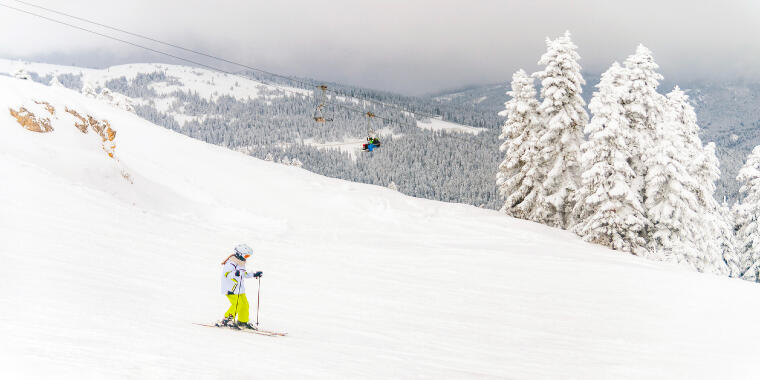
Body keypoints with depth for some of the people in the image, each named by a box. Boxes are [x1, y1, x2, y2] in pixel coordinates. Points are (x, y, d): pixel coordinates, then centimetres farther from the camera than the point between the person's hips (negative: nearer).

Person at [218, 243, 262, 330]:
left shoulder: (241, 264, 15)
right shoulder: (231, 263, -17)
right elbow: (227, 274, -30)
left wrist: (254, 275, 27)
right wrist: (235, 274, -48)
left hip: (240, 289, 9)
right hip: (231, 289, -9)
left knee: (244, 305, 9)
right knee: (236, 305, -17)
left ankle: (243, 322, 24)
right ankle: (226, 320, -5)